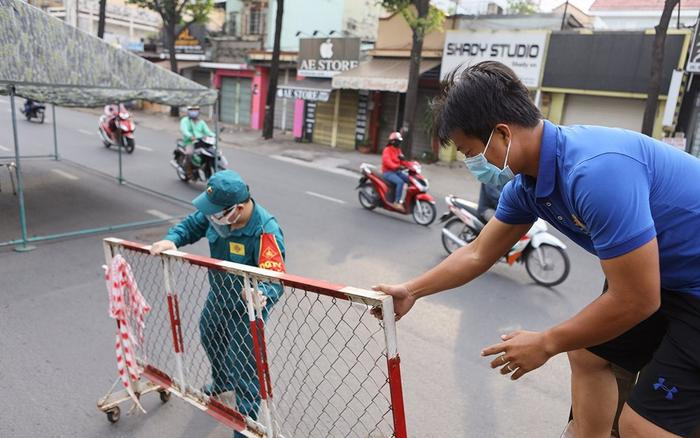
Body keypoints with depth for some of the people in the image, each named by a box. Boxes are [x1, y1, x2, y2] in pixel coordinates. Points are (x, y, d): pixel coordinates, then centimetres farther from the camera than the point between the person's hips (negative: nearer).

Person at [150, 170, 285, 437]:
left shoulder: (266, 232, -38)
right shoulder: (217, 211, -18)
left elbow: (276, 278, -39)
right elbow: (192, 225, -1)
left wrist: (262, 295, -61)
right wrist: (171, 239, -21)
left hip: (247, 308, -8)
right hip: (218, 296, 8)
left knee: (242, 368, 0)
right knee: (209, 337, 32)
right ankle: (222, 382, 63)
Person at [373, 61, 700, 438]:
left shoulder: (595, 171, -34)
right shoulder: (526, 183, -5)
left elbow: (635, 300, -27)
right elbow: (478, 253, 8)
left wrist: (546, 343, -14)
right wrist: (411, 291, 9)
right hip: (668, 281, 8)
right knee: (588, 354, 17)